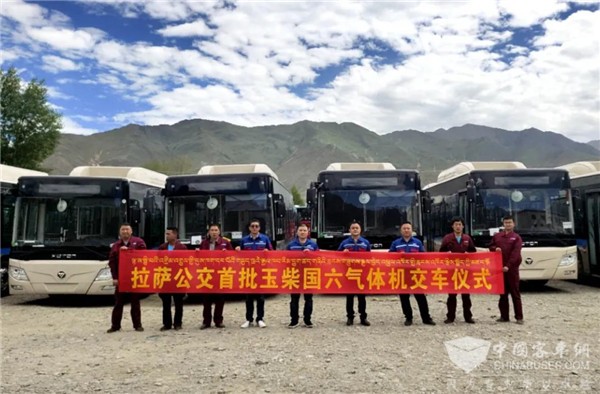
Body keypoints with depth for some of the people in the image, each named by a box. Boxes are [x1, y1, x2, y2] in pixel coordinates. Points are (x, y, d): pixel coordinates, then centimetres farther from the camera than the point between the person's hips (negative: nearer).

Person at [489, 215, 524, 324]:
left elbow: (515, 253, -10)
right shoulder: (497, 236, 12)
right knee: (503, 293, 8)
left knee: (515, 293, 0)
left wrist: (508, 266, -20)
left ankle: (519, 317, 5)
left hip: (512, 268, -3)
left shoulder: (516, 238, 0)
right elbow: (491, 246, 18)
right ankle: (504, 316, 14)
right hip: (499, 268, 3)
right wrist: (495, 248, -7)